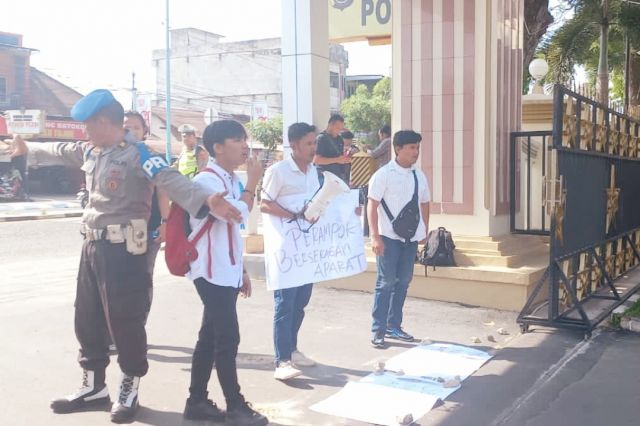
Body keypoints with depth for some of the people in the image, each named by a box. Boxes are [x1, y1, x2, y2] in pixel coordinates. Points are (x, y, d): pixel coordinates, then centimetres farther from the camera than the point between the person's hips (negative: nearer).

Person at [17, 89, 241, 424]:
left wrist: (206, 201, -50)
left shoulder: (137, 154, -16)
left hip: (123, 249, -9)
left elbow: (170, 180, -31)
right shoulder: (89, 152, 11)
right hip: (92, 245, 9)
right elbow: (60, 150, 33)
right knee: (87, 319, 16)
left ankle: (129, 390, 20)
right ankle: (93, 386, 33)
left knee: (124, 320, 0)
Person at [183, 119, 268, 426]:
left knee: (210, 336, 12)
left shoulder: (230, 180, 15)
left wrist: (241, 271, 20)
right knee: (227, 339, -4)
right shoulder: (207, 180, -14)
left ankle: (197, 401, 21)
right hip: (213, 272, -9)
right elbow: (237, 214, -27)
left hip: (227, 272, 9)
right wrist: (252, 183, -14)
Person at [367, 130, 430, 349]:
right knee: (386, 282, -2)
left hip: (411, 237, 6)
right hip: (389, 236, -6)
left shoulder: (419, 175, 7)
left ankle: (394, 326, 23)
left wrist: (425, 231, 13)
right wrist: (375, 236, -17)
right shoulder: (384, 174, -10)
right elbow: (372, 205, -12)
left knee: (403, 282, 11)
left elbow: (424, 204, 17)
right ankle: (378, 330, 6)